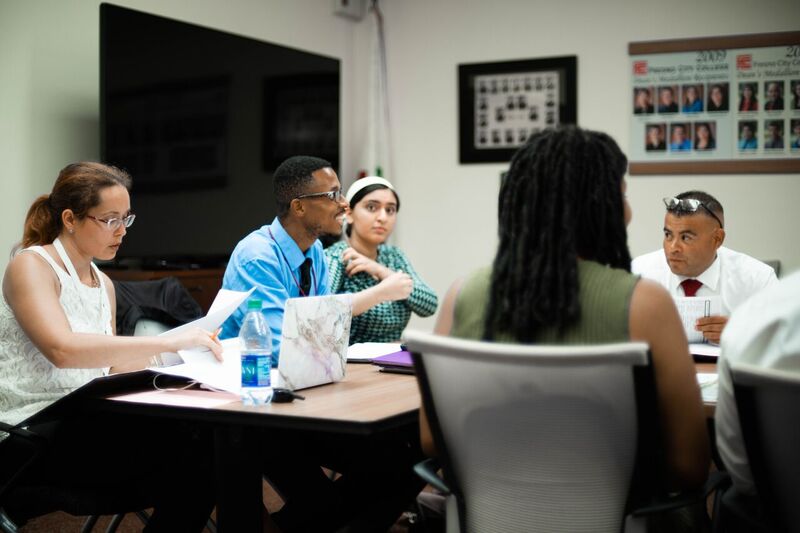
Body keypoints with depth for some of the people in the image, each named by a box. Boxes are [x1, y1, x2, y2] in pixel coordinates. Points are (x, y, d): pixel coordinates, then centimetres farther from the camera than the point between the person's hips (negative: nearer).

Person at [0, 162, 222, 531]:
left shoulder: (103, 284, 17)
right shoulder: (31, 265, -8)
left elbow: (112, 365, 11)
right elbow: (62, 349, -26)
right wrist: (168, 342, -30)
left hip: (85, 421, 7)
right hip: (33, 431, -7)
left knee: (202, 447, -21)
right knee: (187, 461, -27)